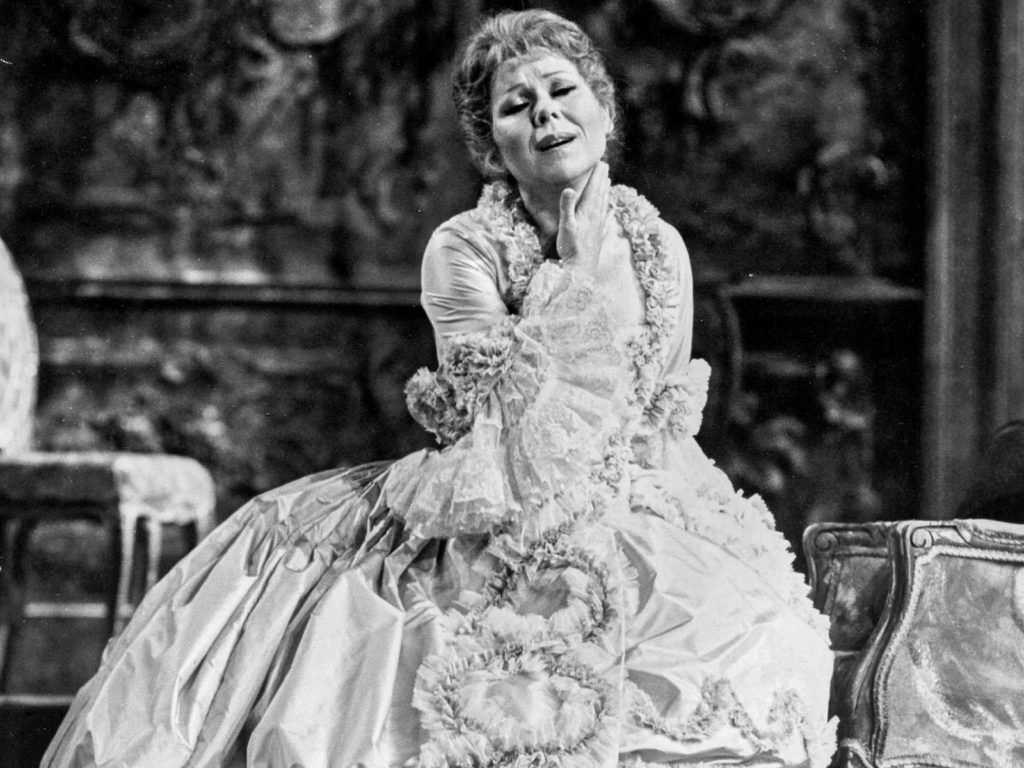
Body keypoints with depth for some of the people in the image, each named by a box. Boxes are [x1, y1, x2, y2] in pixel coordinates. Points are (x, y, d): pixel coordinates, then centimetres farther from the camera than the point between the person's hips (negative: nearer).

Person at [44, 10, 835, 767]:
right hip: (505, 531, -3)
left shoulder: (658, 245, 7)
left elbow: (671, 423, 12)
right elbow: (528, 456, -13)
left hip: (648, 524, 3)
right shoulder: (463, 251, -5)